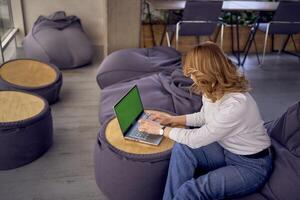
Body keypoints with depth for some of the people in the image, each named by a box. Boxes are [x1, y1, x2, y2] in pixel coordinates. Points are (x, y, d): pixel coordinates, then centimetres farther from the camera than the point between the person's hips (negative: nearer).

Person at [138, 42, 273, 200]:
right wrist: (172, 120, 7)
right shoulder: (213, 90, -9)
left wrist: (161, 129, -14)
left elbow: (196, 139, -26)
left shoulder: (235, 104, -33)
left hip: (252, 165, -7)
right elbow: (204, 117, 13)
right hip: (226, 149, 7)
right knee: (182, 148, -18)